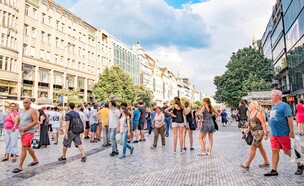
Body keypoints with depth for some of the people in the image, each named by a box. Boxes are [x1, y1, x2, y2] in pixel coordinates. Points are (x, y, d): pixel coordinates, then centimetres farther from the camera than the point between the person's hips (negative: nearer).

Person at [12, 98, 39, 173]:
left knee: (24, 148, -12)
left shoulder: (32, 111, -10)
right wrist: (15, 127, -6)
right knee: (28, 147, 18)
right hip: (22, 132, 8)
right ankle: (35, 160, 35)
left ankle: (20, 167, -5)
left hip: (29, 132, -8)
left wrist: (25, 128, -22)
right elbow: (17, 121, 15)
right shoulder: (21, 112, 13)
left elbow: (36, 122, -18)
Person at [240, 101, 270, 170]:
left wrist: (265, 134, -19)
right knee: (260, 147, 17)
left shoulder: (258, 113, -14)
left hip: (259, 132, -9)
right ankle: (266, 162, 30)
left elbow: (263, 123, -17)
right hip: (254, 132, 9)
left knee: (253, 148, -8)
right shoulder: (250, 113, 9)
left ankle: (247, 164, -5)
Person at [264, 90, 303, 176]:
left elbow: (289, 118, -15)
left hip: (283, 133, -7)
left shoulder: (284, 105, -9)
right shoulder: (274, 107, 15)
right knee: (275, 151, 5)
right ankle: (274, 170, 10)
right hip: (274, 134, 7)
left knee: (287, 151, 4)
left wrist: (292, 131, -19)